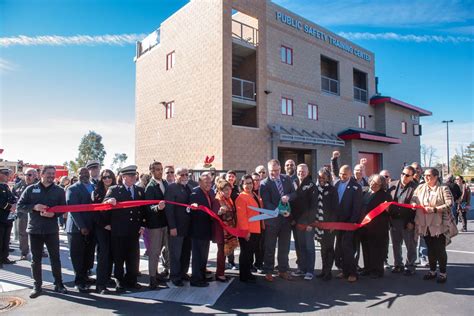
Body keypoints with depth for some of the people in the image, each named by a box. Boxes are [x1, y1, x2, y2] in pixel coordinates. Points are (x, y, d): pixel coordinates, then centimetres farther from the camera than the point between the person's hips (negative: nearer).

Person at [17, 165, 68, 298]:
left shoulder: (59, 191, 3)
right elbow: (20, 206, 1)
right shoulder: (31, 189, 2)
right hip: (34, 229, 1)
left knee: (55, 258, 6)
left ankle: (58, 284, 17)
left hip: (52, 230, 0)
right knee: (36, 259, 9)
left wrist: (54, 214, -18)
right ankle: (37, 285, 23)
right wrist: (34, 207, -17)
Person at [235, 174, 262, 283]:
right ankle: (244, 276, 13)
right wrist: (245, 230, -21)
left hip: (255, 230, 9)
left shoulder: (253, 196, 15)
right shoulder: (241, 197, -14)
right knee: (246, 253, 1)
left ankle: (248, 273, 29)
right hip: (246, 231, -9)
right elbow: (241, 216, -19)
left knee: (251, 252, 16)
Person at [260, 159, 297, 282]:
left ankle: (283, 270, 28)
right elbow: (266, 203, -16)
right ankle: (268, 272, 21)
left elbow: (294, 193, 6)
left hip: (286, 218, 4)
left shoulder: (287, 179, 4)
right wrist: (280, 211, -28)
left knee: (284, 247, 14)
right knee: (270, 248, 7)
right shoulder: (264, 184, -10)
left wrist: (288, 197, -16)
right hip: (272, 220, -4)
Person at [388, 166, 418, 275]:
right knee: (395, 244, 14)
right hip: (394, 220, 5)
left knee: (410, 245, 8)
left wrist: (412, 222, -14)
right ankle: (398, 265, 28)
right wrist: (389, 215, -2)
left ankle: (410, 266, 23)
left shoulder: (415, 188, -9)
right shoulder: (392, 185, 6)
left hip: (408, 222, -5)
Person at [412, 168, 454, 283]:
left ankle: (443, 273, 20)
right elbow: (413, 199, 11)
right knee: (430, 249, 16)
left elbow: (449, 204, -13)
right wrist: (413, 204, -10)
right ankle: (432, 271, 29)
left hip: (439, 225, -4)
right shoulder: (420, 187, 8)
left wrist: (434, 209, -20)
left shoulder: (443, 189, -5)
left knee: (440, 250, 4)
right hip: (425, 225, 4)